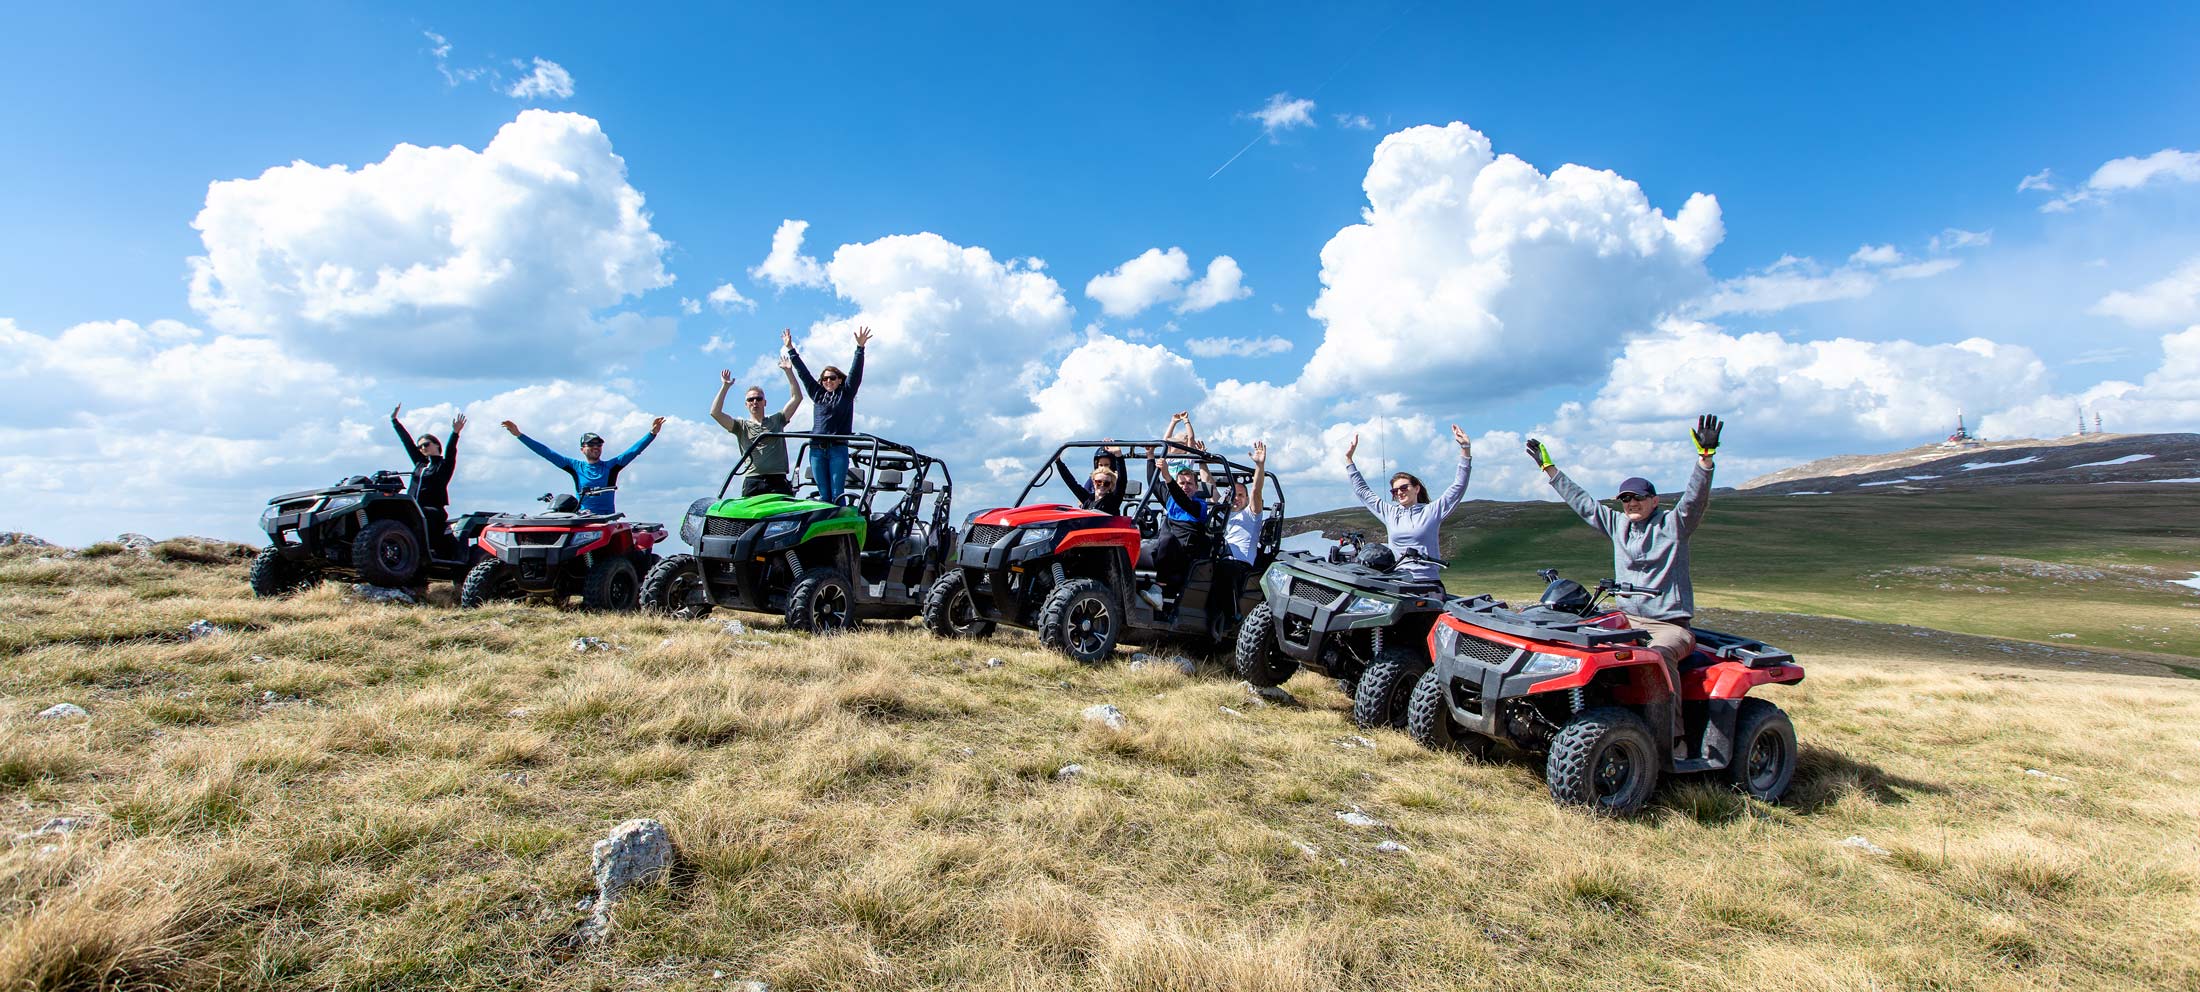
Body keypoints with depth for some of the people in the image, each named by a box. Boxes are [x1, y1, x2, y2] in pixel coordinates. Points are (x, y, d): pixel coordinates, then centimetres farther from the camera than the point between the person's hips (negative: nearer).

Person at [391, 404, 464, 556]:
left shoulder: (444, 465, 5)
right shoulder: (420, 464, 23)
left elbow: (450, 452, -14)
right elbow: (407, 442, 29)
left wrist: (455, 433, -31)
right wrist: (394, 420, 36)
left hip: (434, 510, -6)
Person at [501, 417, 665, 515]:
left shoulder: (611, 466, 10)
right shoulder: (576, 466, 14)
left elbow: (633, 451, 1)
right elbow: (546, 452, 15)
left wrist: (652, 433, -10)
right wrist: (519, 435, 15)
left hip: (607, 519, -2)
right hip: (581, 518, 2)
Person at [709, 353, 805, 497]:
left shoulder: (776, 420, 17)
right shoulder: (741, 426, 15)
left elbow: (797, 398, 12)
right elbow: (715, 413, 3)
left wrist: (789, 372, 6)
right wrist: (725, 387, 1)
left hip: (778, 481, 1)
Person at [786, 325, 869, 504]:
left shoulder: (846, 394, 9)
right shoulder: (817, 394, 16)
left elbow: (855, 371, -1)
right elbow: (803, 372, 19)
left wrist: (860, 348, -10)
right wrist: (790, 350, 21)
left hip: (838, 450, -3)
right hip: (816, 449, 3)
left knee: (837, 494, -6)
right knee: (823, 494, 3)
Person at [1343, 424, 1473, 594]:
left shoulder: (1432, 511, 10)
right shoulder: (1389, 512, 19)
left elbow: (1459, 486, 6)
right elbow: (1362, 491, 26)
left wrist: (1465, 449, -1)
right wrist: (1349, 458, 28)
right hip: (1395, 583, 2)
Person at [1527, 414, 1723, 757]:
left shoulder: (1673, 524, 1)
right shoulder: (1617, 523, 14)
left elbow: (1696, 497, -15)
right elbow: (1581, 501, 19)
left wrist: (1705, 454, -31)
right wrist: (1548, 467, 22)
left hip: (1670, 623, -5)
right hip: (1627, 617, 5)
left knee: (1659, 652, -35)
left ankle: (1673, 733, -29)